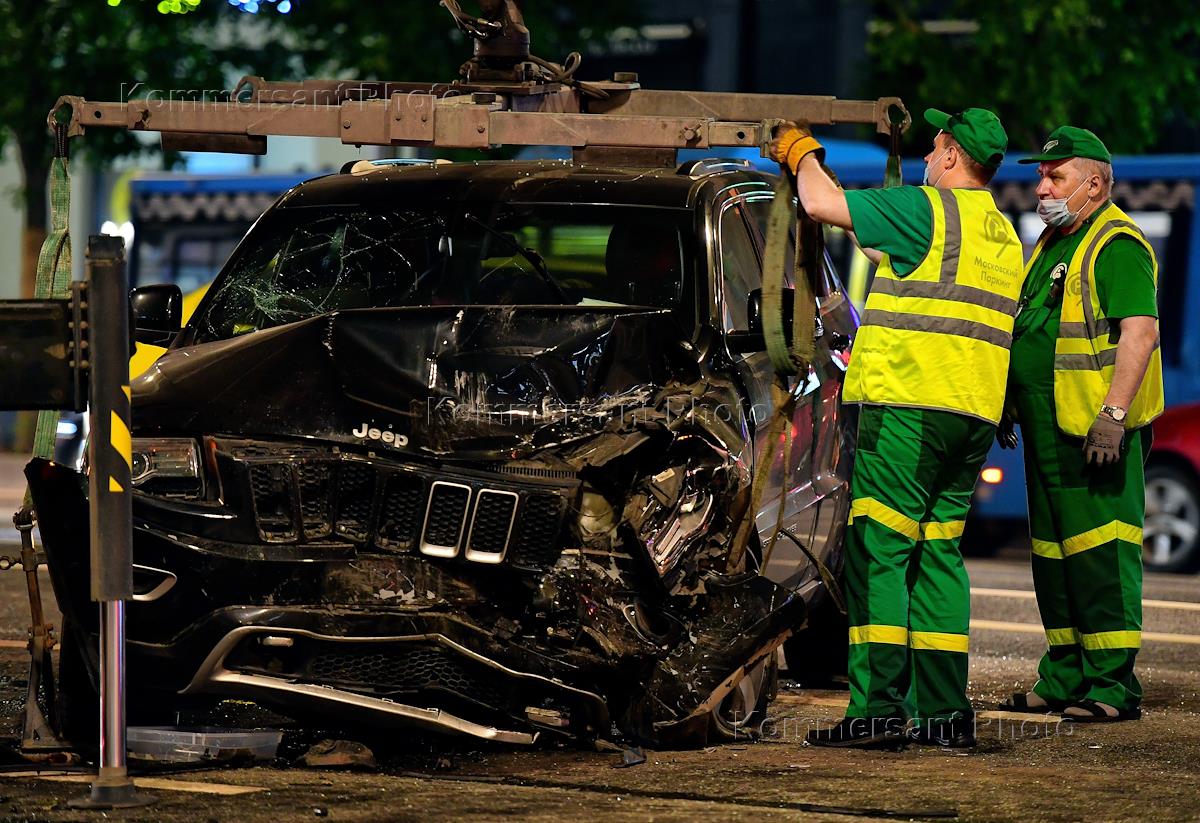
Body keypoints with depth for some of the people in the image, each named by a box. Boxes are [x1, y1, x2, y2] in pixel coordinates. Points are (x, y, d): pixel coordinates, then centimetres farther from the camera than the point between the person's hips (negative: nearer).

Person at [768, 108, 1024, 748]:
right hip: (973, 417, 8)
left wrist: (802, 154, 13)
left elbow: (822, 204, -4)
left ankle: (877, 710, -12)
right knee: (938, 552, 12)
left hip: (907, 406, -8)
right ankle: (944, 709, 9)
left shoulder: (929, 209, -7)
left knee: (878, 551, -7)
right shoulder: (1004, 235, 19)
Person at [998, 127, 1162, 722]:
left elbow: (1140, 331, -21)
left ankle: (1113, 687, -8)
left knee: (1101, 557, -9)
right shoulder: (1052, 243, 19)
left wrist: (1114, 412, -27)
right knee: (1053, 556, 13)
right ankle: (1064, 679, 20)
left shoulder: (1117, 244, -11)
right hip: (1047, 429, 10)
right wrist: (1010, 406, 24)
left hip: (1096, 432, -10)